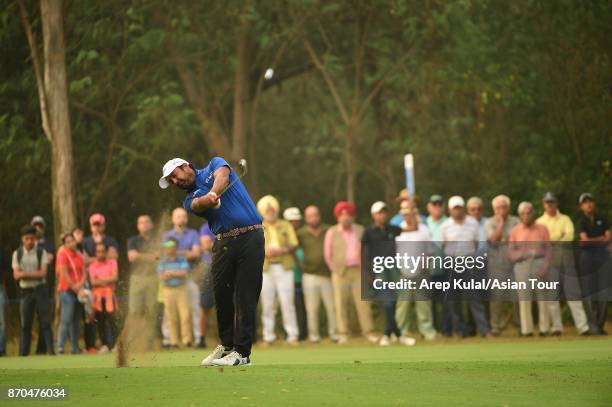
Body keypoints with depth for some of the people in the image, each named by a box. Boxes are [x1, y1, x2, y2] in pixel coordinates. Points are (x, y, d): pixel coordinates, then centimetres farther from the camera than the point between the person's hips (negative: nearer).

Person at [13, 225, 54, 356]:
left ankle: (50, 350, -4)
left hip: (40, 289, -2)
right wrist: (34, 274, -16)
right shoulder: (17, 254, 4)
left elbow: (43, 273, -9)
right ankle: (23, 353, 8)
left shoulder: (41, 252, -1)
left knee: (45, 322, -4)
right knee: (25, 324, 4)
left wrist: (25, 274, -14)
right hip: (25, 291, 2)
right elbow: (16, 275, -4)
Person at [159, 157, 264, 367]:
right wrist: (207, 200, -34)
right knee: (221, 294, 4)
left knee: (246, 296, -7)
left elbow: (222, 175, -13)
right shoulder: (190, 200, 15)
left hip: (250, 237, -4)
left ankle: (242, 352, -7)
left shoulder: (215, 164, 11)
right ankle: (227, 344, 21)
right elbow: (198, 205, -10)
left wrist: (213, 192, -34)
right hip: (224, 243, 4)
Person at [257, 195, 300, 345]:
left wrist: (282, 250, -12)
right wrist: (265, 252, -15)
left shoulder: (286, 226, 14)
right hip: (266, 269, 1)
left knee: (287, 302, -7)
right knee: (267, 303, -3)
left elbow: (294, 246, 7)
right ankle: (268, 337, 3)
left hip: (284, 267, 0)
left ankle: (292, 335, -6)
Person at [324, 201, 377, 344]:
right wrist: (335, 269, 4)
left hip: (358, 271, 1)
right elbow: (328, 254, 6)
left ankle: (368, 332, 2)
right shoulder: (332, 232, 4)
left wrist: (364, 265, 6)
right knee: (341, 304, -2)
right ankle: (342, 334, 0)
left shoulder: (360, 230, 9)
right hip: (341, 272, -1)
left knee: (363, 302, -1)